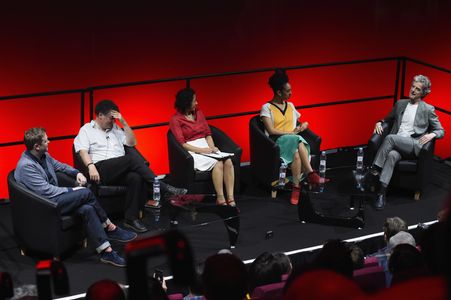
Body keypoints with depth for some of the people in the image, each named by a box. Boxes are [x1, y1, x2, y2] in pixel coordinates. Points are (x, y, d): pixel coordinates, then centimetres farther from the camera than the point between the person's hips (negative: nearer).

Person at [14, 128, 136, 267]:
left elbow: (59, 165, 25)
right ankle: (110, 228, -10)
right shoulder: (26, 166, -21)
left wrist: (77, 173, 7)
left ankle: (106, 251, -17)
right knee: (86, 193, -21)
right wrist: (72, 191, -15)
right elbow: (47, 191, -22)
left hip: (54, 198, 8)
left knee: (87, 208, -19)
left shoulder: (43, 155, 6)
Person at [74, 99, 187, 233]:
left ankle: (131, 218, -28)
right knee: (133, 157, -30)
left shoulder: (115, 128, 29)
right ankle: (163, 188, -27)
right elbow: (83, 151, -3)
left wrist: (123, 122, 12)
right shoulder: (86, 130, 14)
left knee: (136, 178, -32)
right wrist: (91, 166, -23)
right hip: (101, 169, -5)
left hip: (120, 171, 5)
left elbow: (132, 143, 21)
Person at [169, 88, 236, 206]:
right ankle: (220, 199, -27)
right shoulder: (176, 120, -2)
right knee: (217, 163, -32)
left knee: (228, 161, -25)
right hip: (192, 151, -5)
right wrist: (201, 150, -17)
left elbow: (208, 134, 16)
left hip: (205, 147, 6)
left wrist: (212, 147, -4)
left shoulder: (199, 113, 17)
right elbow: (181, 143, -9)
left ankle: (231, 199, -31)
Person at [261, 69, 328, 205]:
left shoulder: (290, 105, 20)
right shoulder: (267, 108, 2)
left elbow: (301, 122, 27)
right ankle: (311, 174, -36)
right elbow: (271, 131, -8)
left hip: (294, 140, 4)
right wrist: (291, 132, -11)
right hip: (277, 142, -4)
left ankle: (296, 187, -40)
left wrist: (303, 125, 2)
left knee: (297, 153, -35)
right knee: (299, 141, -37)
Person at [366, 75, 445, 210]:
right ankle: (381, 194, -44)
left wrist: (432, 134, -12)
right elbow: (388, 119, 34)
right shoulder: (400, 104, 21)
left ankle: (374, 170, -28)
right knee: (392, 155, -35)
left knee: (390, 137, -34)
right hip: (396, 143, 3)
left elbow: (441, 131, 12)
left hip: (413, 145, -2)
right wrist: (379, 123, 11)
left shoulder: (428, 109, 10)